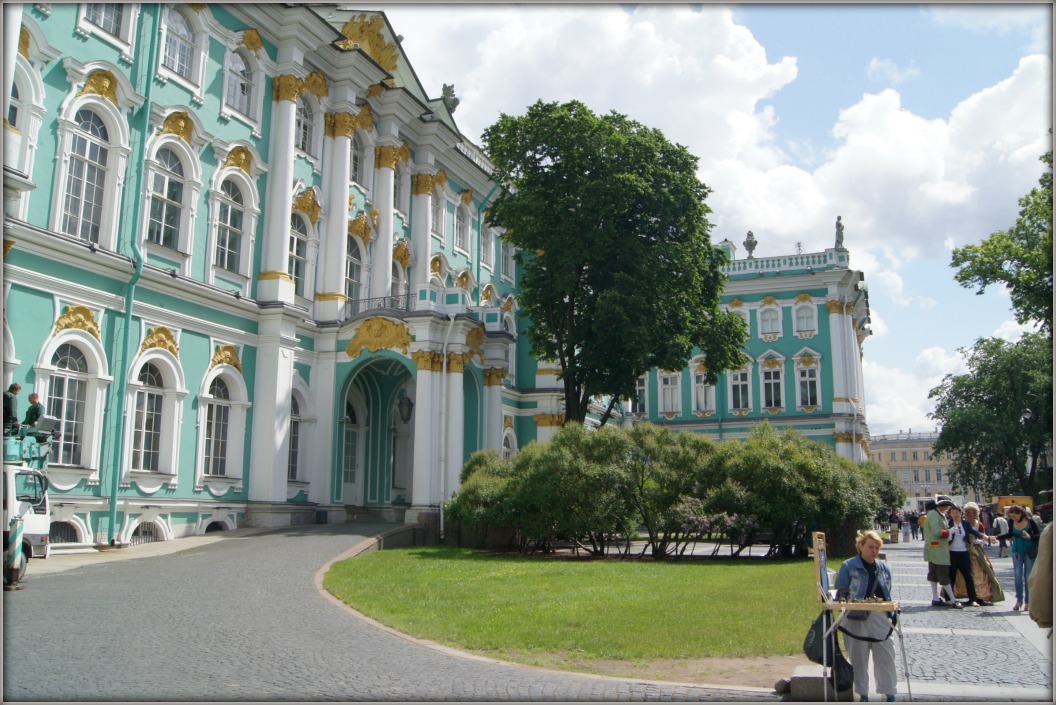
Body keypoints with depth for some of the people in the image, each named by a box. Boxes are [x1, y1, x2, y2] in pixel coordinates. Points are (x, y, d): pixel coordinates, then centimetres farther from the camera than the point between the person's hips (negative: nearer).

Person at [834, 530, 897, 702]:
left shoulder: (884, 568, 11)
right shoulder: (848, 566, -3)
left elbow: (887, 595, 17)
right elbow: (840, 594, -1)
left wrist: (892, 612, 8)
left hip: (881, 619, 4)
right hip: (856, 619, -3)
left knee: (886, 656, 5)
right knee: (859, 657, 5)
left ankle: (889, 694, 18)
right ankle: (863, 695, 16)